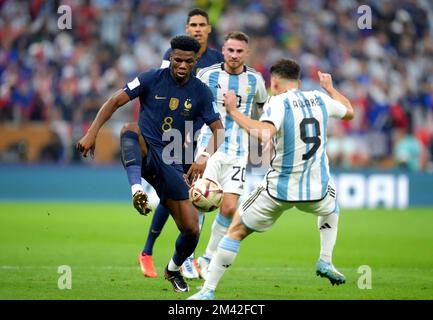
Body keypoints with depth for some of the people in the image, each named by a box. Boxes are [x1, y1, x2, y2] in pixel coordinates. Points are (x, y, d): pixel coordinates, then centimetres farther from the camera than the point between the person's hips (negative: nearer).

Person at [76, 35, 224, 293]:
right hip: (143, 153, -2)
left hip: (171, 163, 2)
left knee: (191, 229, -4)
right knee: (131, 128, -35)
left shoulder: (201, 92, 0)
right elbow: (115, 102, -3)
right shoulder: (152, 79, -4)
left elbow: (218, 129, 1)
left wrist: (205, 158, -18)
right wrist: (92, 133, -14)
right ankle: (137, 191, -50)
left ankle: (174, 269, 28)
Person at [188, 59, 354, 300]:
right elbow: (349, 112, 25)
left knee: (236, 230, 9)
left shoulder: (278, 103, -11)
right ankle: (326, 261, 27)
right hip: (317, 189, 4)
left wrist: (234, 112, -22)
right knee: (331, 205, 40)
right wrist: (330, 87, 40)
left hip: (279, 190, -4)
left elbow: (265, 133, -32)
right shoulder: (320, 99, 5)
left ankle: (208, 291, 5)